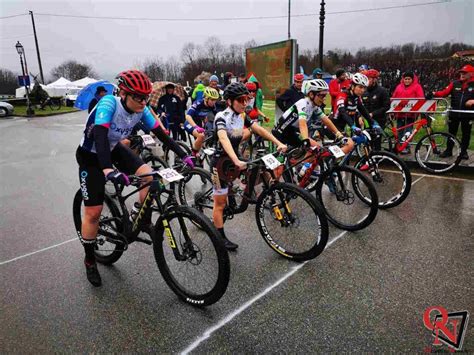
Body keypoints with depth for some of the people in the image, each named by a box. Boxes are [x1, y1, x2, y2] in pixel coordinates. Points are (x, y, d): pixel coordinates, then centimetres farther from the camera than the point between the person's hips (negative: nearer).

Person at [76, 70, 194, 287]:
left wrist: (184, 155, -19)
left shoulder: (141, 110, -16)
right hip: (91, 155, -5)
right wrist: (107, 170, -62)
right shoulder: (109, 103, -33)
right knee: (93, 212, -4)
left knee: (149, 175, -18)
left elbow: (160, 133, -12)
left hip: (115, 149, 5)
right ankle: (89, 260, 18)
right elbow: (100, 135, -47)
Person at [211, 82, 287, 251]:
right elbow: (224, 139, -36)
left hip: (235, 158, 7)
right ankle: (221, 237, 14)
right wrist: (236, 161, -50)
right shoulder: (221, 117, -20)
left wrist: (279, 143, -16)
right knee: (220, 202, 1)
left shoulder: (242, 116, 2)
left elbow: (259, 129, -4)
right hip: (221, 161, -7)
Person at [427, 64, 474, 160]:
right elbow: (445, 92, -7)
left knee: (466, 133, 8)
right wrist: (434, 94, -22)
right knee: (451, 132, 10)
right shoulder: (455, 84, 4)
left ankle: (464, 152, 20)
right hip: (454, 113, 2)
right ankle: (448, 150, 21)